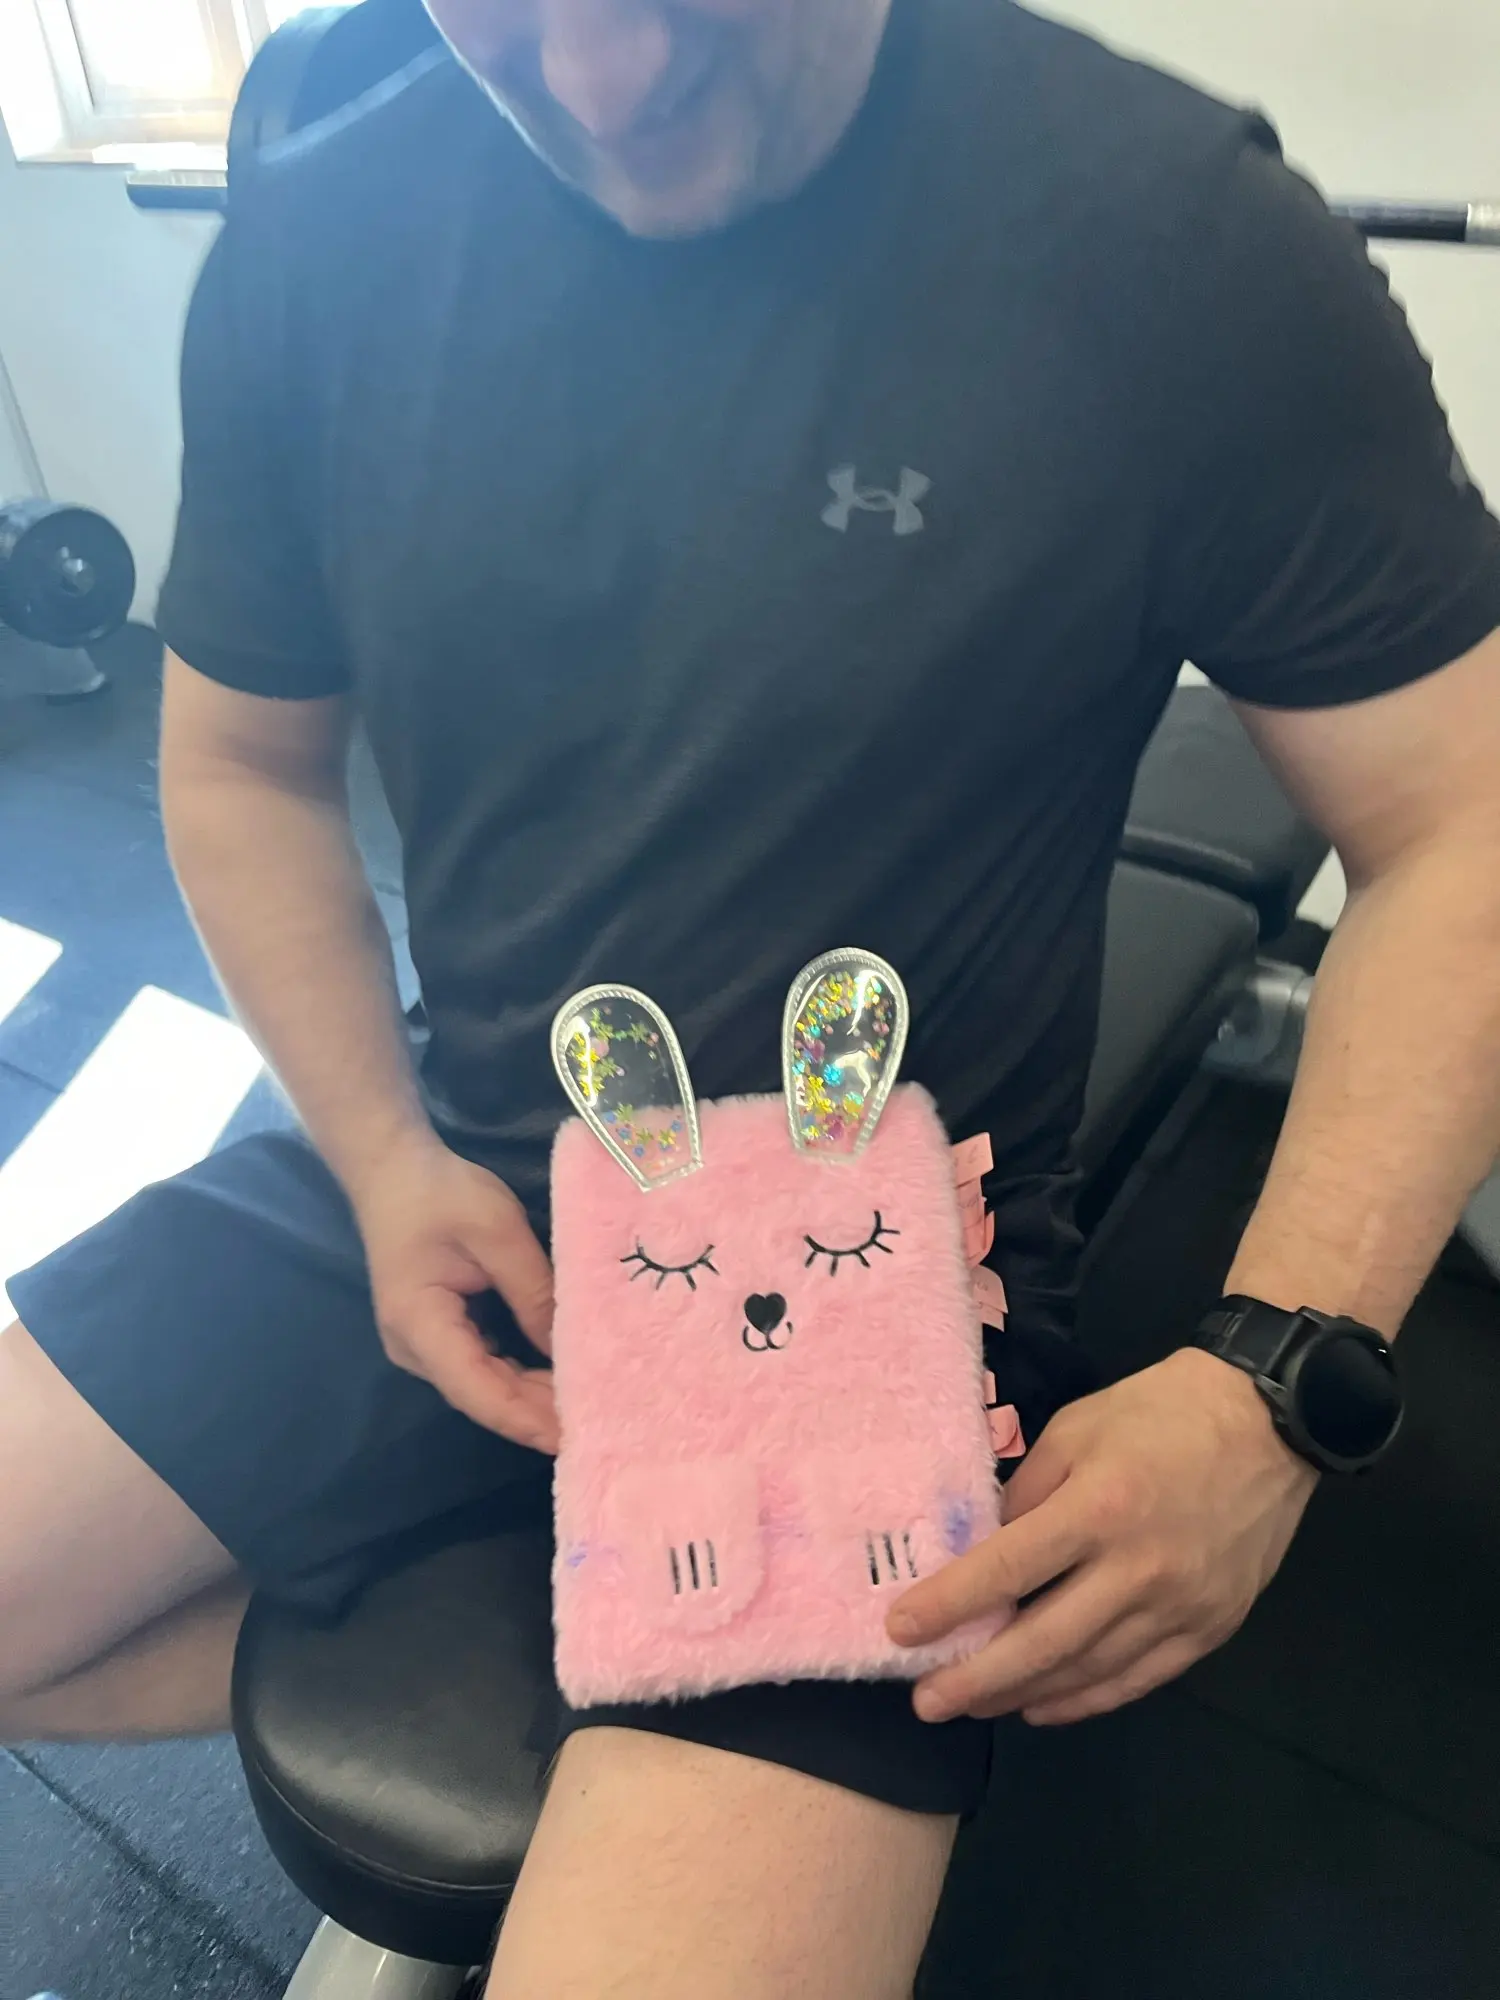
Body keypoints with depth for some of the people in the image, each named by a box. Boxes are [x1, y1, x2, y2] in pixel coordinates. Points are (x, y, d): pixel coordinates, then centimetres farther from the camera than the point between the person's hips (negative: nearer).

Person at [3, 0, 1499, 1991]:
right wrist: (384, 1161, -6)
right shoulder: (316, 243, -2)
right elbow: (238, 765, 8)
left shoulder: (1174, 232, -14)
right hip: (445, 1192, 5)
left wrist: (1269, 1389, -22)